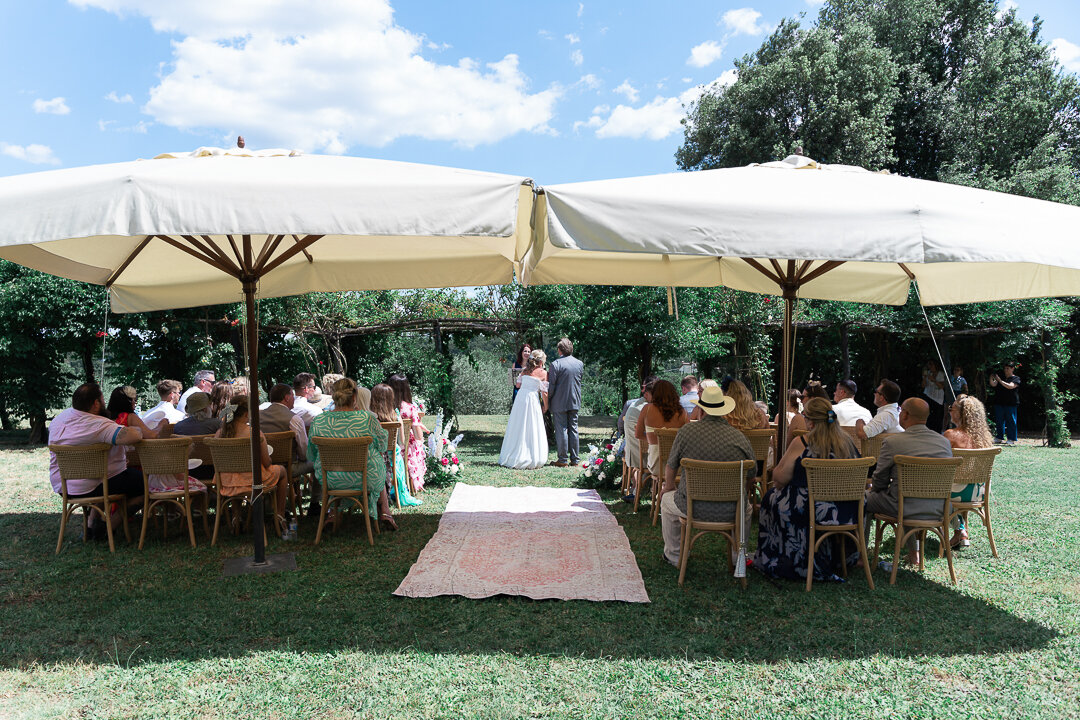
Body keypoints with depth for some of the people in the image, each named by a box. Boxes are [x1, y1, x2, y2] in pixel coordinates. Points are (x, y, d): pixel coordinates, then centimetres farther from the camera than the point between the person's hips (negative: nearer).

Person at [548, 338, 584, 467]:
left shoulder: (556, 364, -14)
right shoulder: (579, 363, 3)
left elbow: (551, 386, -12)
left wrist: (547, 400, 0)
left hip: (559, 402, -5)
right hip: (575, 402, 5)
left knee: (561, 430, 1)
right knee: (573, 429, 11)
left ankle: (563, 459, 5)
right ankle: (574, 459, 14)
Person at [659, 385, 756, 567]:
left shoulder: (687, 431, -7)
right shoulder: (739, 437, -3)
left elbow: (670, 467, 3)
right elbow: (751, 475, 7)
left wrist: (669, 486, 24)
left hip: (694, 508, -2)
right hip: (731, 511, 2)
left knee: (667, 500, 31)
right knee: (746, 507, 37)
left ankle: (674, 555, 38)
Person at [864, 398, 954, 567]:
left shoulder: (892, 442, -14)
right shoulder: (945, 442, 1)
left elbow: (879, 482, -5)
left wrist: (873, 488, 18)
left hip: (905, 509, -6)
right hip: (938, 510, 6)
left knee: (864, 497, 18)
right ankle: (914, 552, 39)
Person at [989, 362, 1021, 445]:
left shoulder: (1016, 378, 1)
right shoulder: (1001, 376, 15)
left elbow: (1010, 386, -16)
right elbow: (993, 384, 3)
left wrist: (999, 380, -22)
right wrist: (991, 379, -17)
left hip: (1011, 404, -5)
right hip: (999, 403, 5)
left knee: (1011, 421, -3)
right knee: (999, 421, 7)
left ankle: (1011, 439, 2)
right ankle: (999, 438, 14)